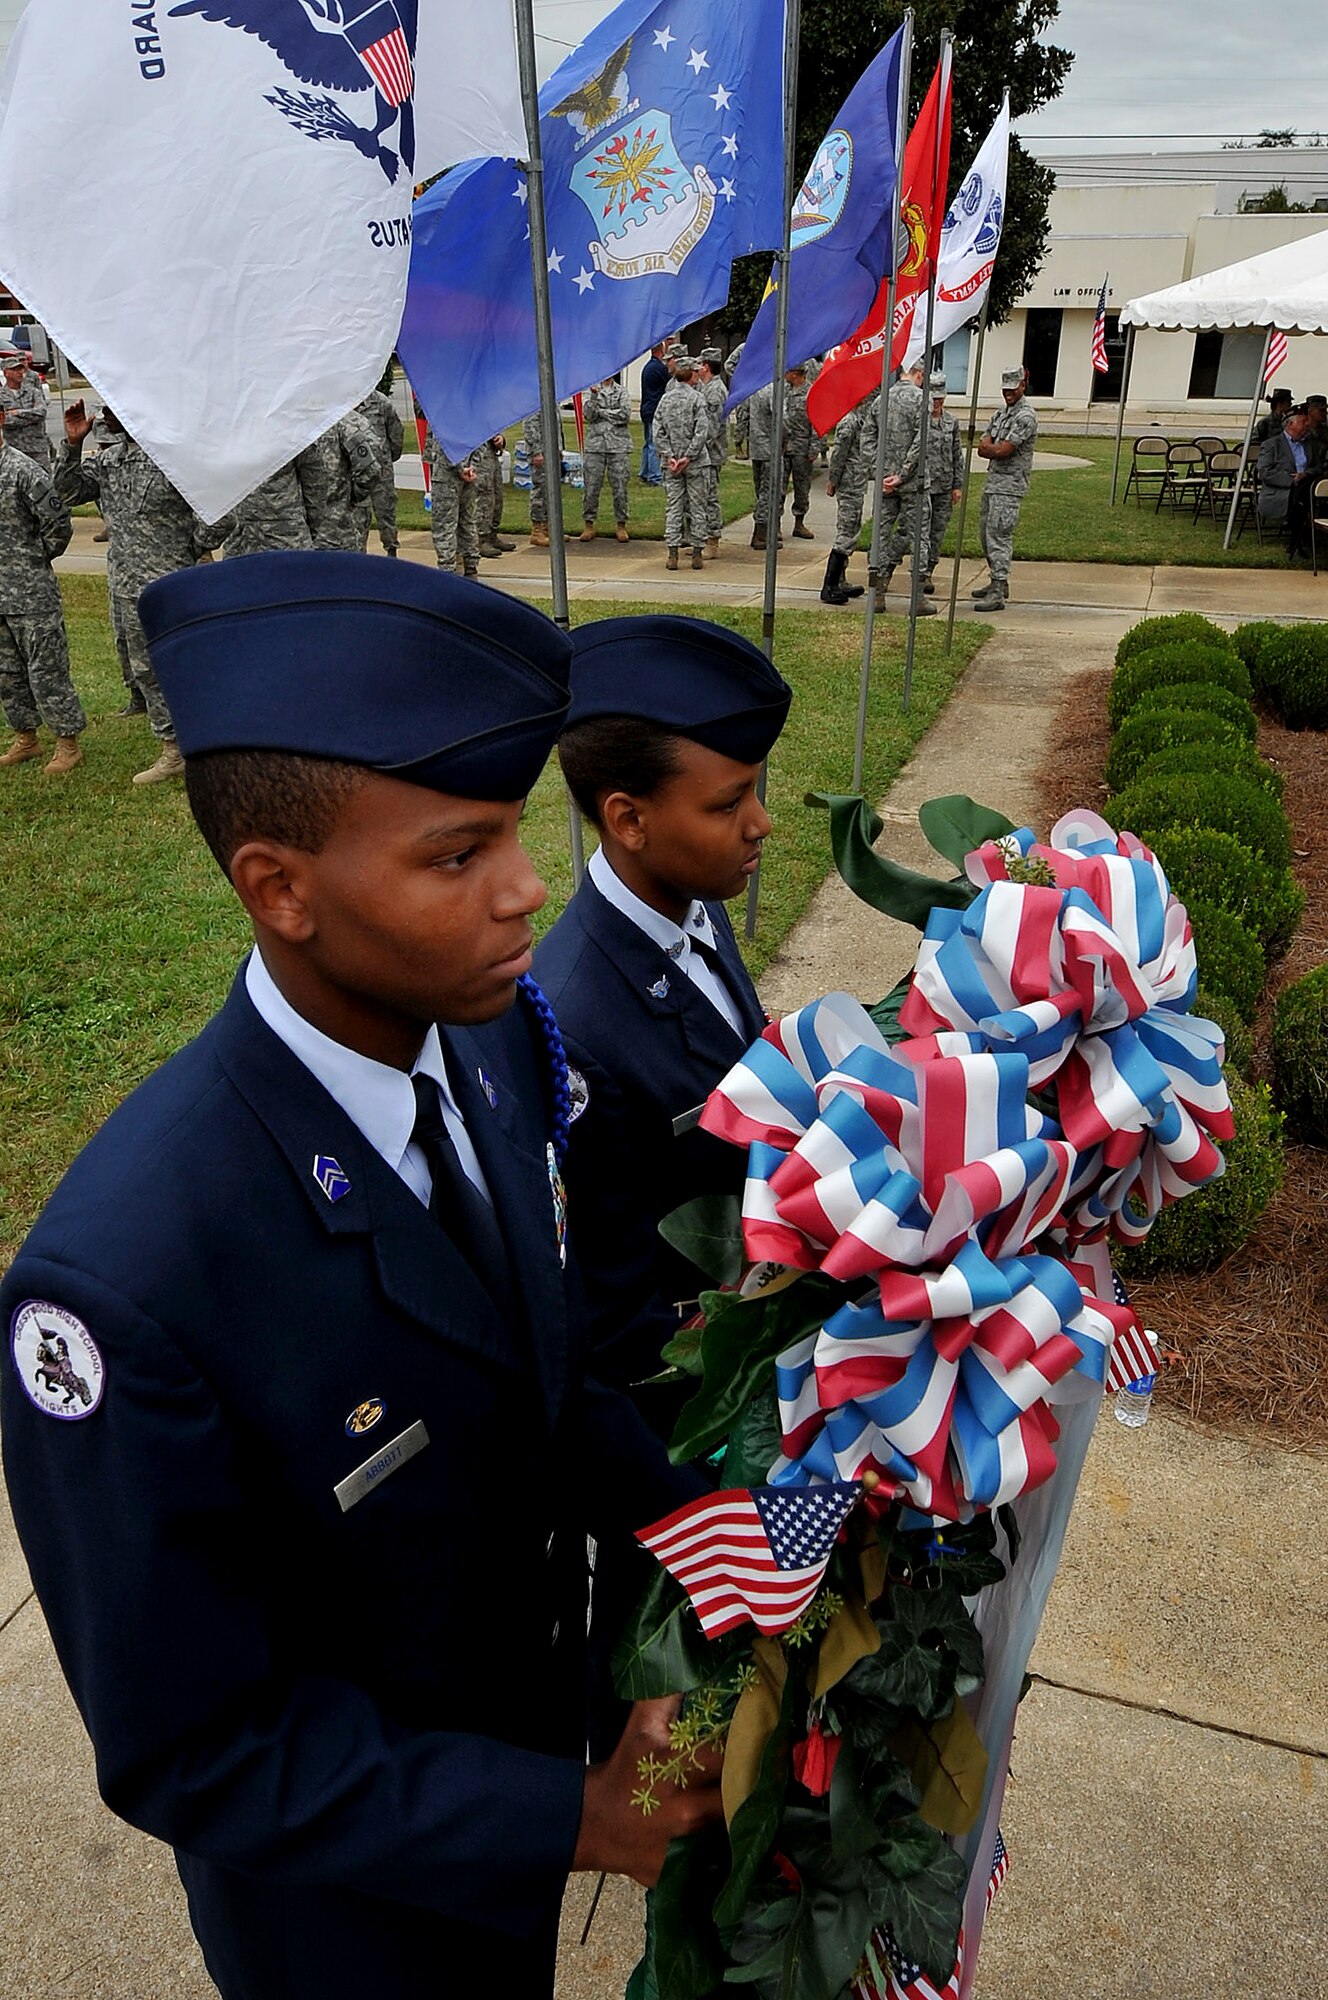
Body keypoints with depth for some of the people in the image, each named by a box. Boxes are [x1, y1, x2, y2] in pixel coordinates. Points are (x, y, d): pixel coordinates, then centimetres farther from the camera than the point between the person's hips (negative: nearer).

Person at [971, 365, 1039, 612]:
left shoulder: (1025, 416, -12)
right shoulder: (1002, 413, 18)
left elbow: (1003, 451, -20)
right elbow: (983, 446, 8)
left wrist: (990, 447, -2)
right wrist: (998, 448, -11)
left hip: (1009, 484, -10)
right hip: (993, 481, 10)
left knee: (998, 535, -14)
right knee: (986, 532, 15)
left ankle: (998, 593, -16)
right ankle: (996, 582, 26)